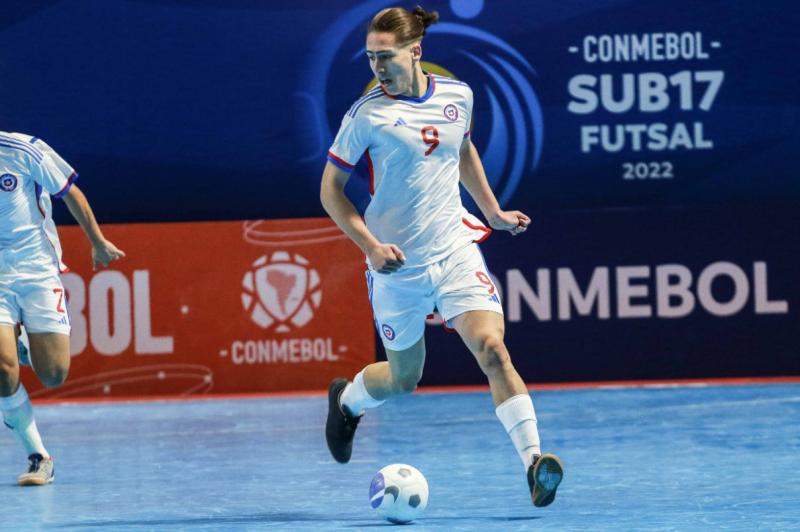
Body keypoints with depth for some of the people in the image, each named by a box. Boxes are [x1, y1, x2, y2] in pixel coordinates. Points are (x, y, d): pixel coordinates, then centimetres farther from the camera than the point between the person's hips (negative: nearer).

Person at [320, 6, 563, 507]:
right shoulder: (367, 114, -11)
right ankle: (346, 400, 47)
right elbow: (331, 188, -5)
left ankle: (533, 459, -23)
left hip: (456, 249, 2)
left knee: (492, 349, -19)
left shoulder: (457, 95, 1)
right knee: (403, 378, 13)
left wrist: (493, 212, 23)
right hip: (397, 264, -2)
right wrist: (371, 246, -16)